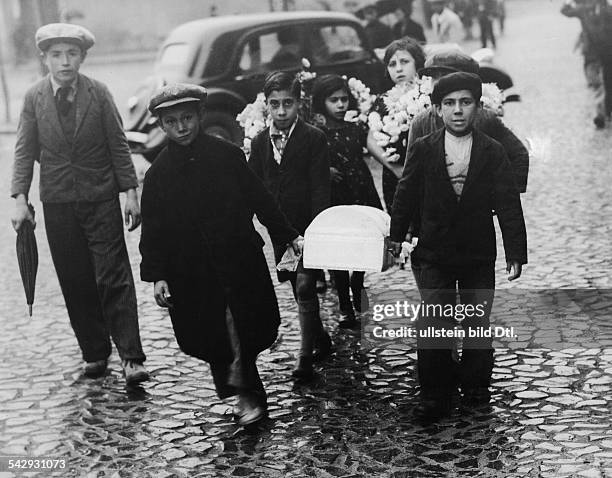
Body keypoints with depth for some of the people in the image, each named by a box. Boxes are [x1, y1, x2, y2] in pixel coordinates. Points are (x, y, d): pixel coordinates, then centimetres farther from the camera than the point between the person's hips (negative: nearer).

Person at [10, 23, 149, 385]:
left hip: (101, 199, -2)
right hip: (58, 204, 2)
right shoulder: (34, 98, 1)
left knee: (114, 278, -5)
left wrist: (131, 193, -5)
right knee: (75, 283, 7)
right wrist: (20, 199, -8)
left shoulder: (99, 93, -3)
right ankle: (95, 353, 19)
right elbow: (25, 152, 2)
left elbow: (119, 146, 0)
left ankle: (131, 357, -4)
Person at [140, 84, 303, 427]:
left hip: (240, 262, -1)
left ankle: (247, 394, 16)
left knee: (243, 331, -1)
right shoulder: (158, 174, 0)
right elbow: (153, 230, 2)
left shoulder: (228, 156, -2)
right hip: (191, 274, 1)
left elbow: (260, 200, 5)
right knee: (212, 336, 5)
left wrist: (290, 237, 6)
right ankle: (249, 395, 20)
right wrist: (156, 275, -4)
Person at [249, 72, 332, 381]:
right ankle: (321, 340, 33)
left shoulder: (314, 139, -8)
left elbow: (320, 189, -12)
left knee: (305, 289, -8)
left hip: (308, 228, -5)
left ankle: (306, 357, -1)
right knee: (299, 290, 14)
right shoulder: (260, 142, 6)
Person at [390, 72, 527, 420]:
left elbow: (509, 205, -2)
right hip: (435, 254, 0)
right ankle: (435, 395, 10)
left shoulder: (493, 152, -2)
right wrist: (397, 235, 10)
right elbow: (406, 196, 7)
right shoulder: (423, 149, -1)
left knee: (478, 325, 7)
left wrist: (516, 253, -5)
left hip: (479, 254, 0)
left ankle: (476, 386, 26)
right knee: (433, 327, -1)